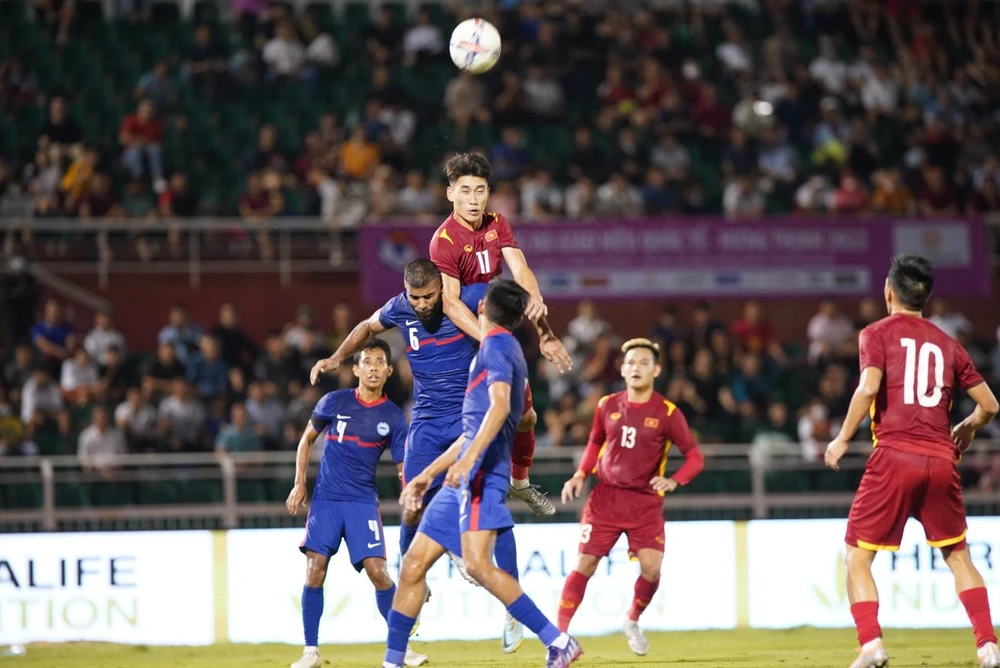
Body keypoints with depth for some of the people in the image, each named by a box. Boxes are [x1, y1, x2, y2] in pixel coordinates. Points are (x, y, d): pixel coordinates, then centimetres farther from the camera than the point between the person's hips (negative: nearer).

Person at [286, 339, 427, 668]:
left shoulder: (393, 417, 1)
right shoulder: (334, 402, 1)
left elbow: (404, 466, 4)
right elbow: (307, 440, 13)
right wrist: (299, 484, 6)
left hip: (363, 502, 0)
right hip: (325, 499, 0)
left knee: (377, 571, -12)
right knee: (315, 572, -8)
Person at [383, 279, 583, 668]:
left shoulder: (496, 346, -4)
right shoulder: (495, 350, 26)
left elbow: (499, 406, -23)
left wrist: (468, 459, -33)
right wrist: (428, 474, 33)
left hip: (482, 473, -10)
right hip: (466, 479, 10)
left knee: (478, 563, -22)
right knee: (414, 563, 7)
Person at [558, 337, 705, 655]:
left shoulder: (667, 413, -7)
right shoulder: (607, 406, 2)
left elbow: (695, 456, -6)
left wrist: (673, 481, -24)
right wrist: (579, 476, 4)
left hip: (645, 502, -1)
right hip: (606, 497, 2)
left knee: (651, 567, -15)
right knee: (585, 564, -7)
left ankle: (633, 621, 15)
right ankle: (559, 635, -1)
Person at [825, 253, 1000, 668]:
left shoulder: (878, 334, 4)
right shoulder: (947, 344, 15)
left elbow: (868, 387, -14)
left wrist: (843, 439, -4)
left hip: (893, 458, -3)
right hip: (941, 461, 4)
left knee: (858, 557, 5)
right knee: (957, 555, 17)